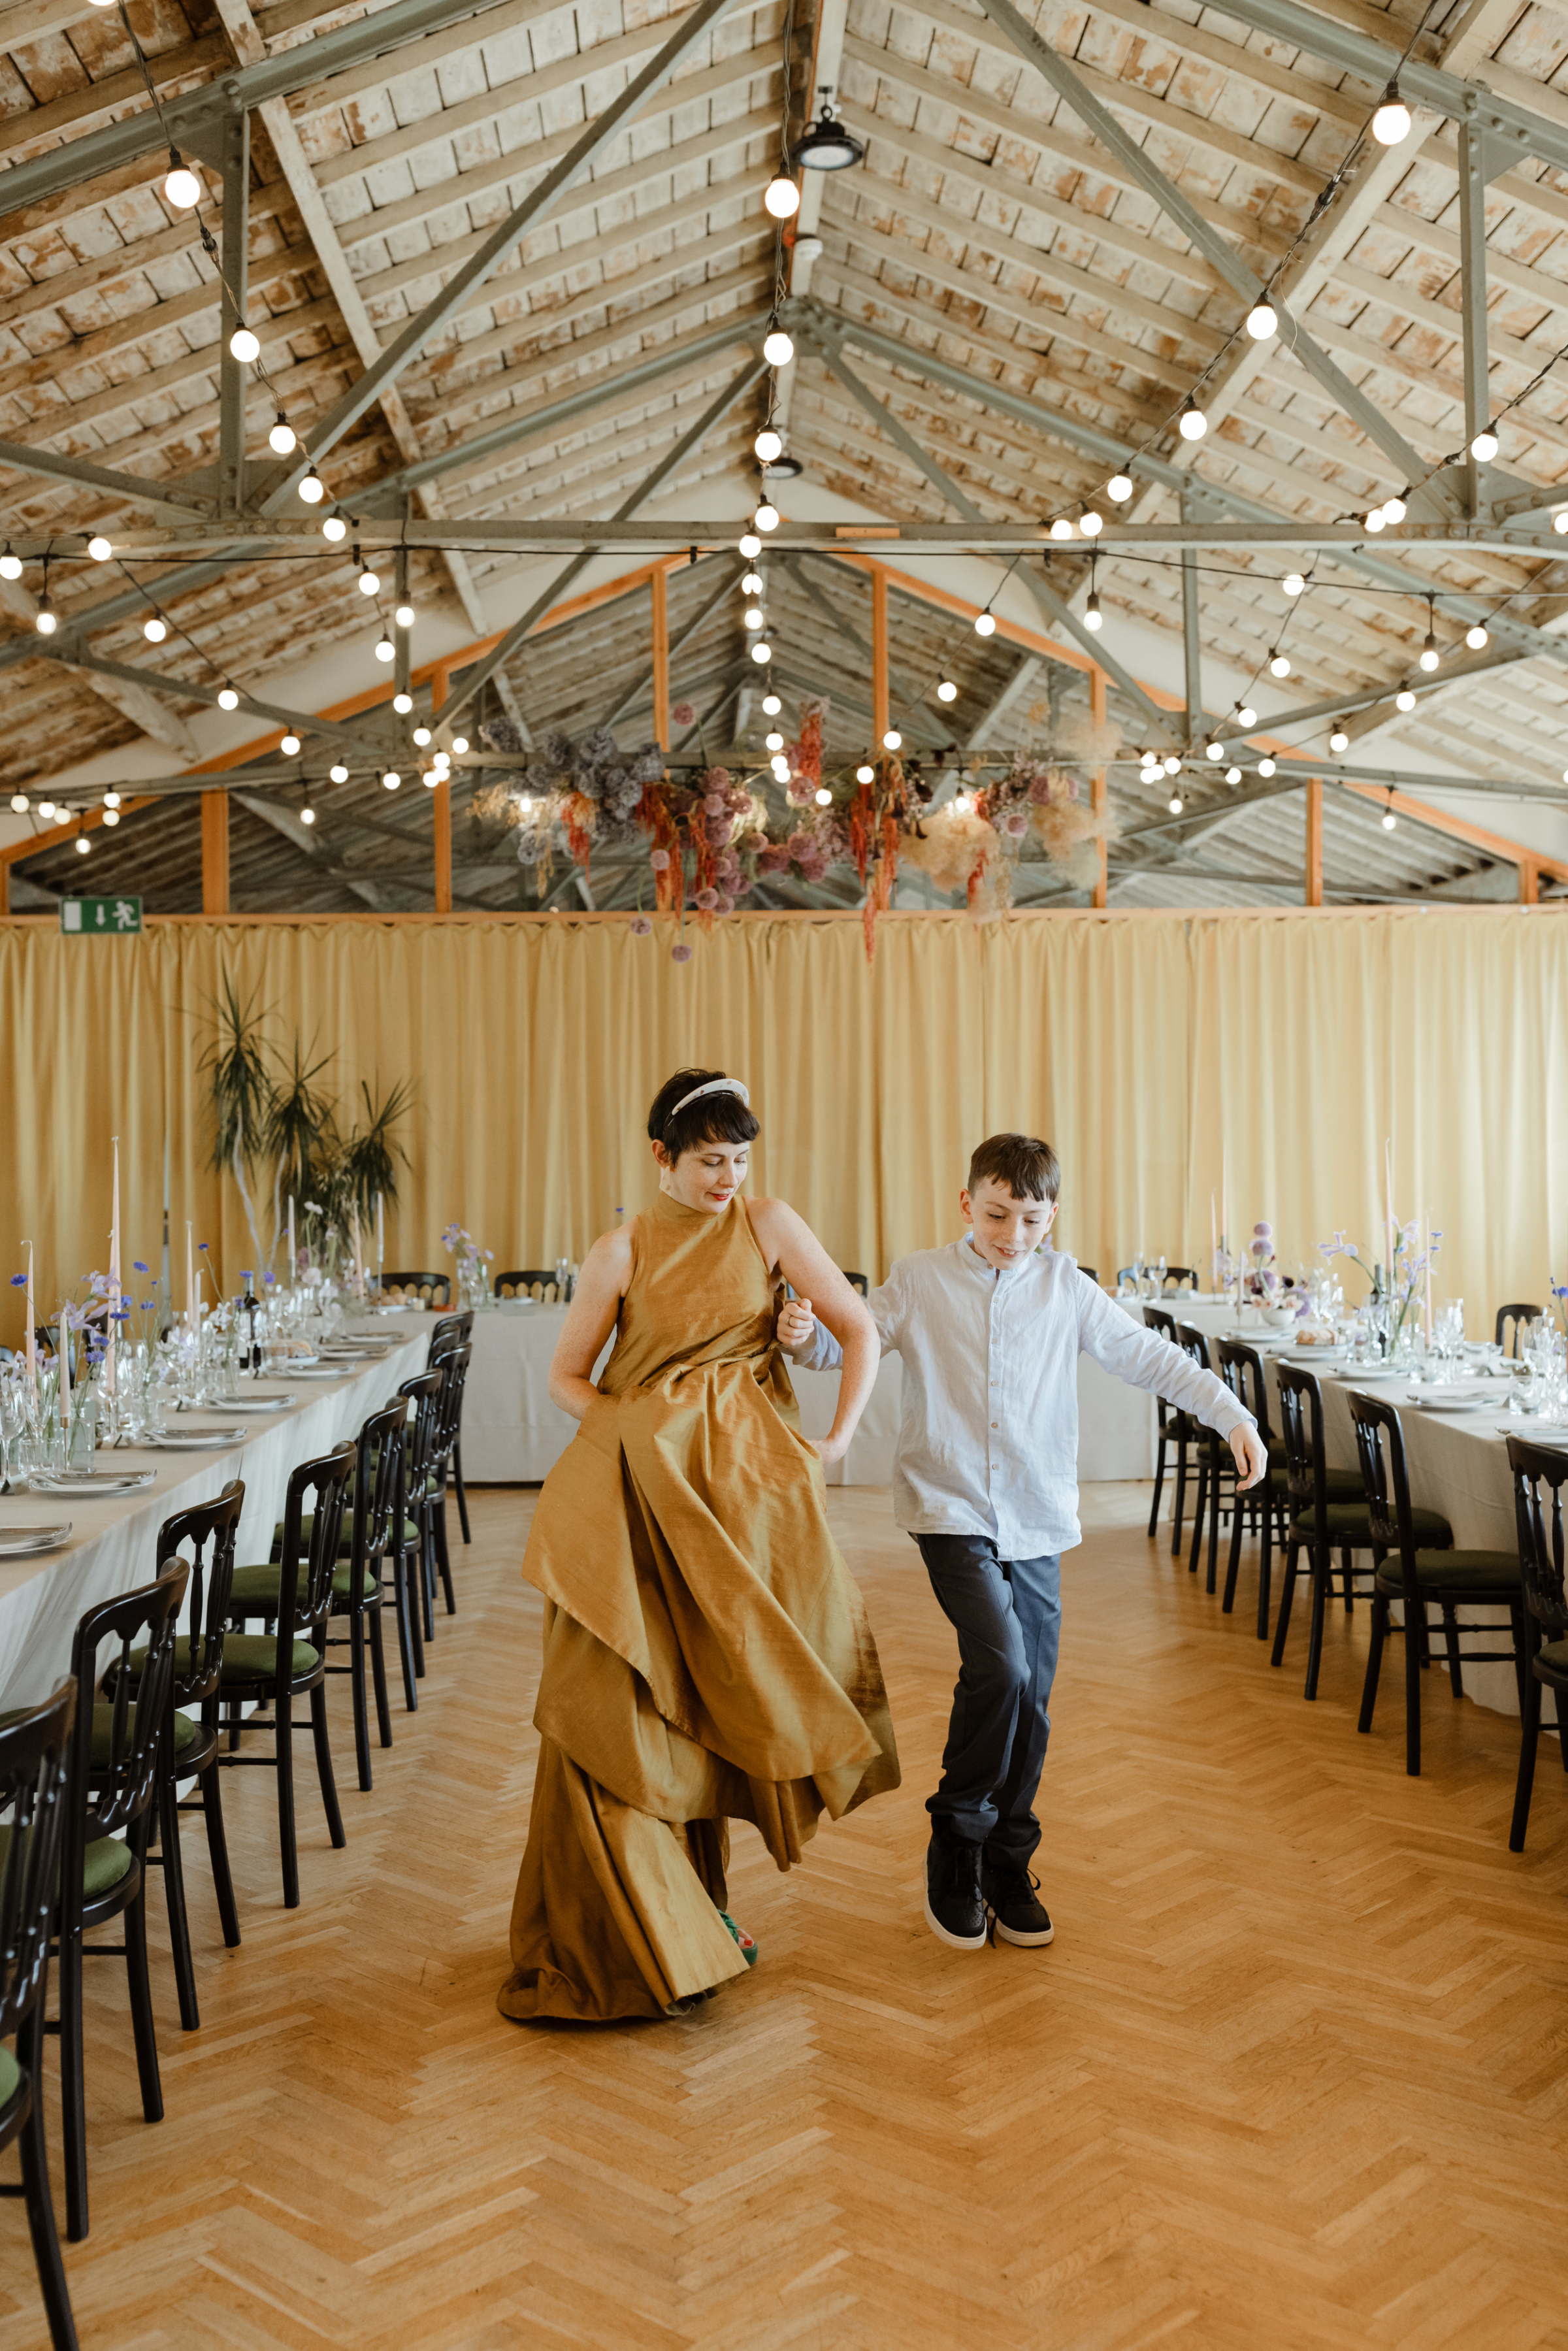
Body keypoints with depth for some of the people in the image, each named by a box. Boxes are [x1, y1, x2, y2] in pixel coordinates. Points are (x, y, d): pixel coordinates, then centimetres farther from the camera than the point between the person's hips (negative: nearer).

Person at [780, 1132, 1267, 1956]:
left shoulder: (1067, 1290, 5)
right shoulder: (920, 1281, 1)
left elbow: (1149, 1357, 8)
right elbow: (848, 1342, 2)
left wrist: (1233, 1417, 3)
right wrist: (804, 1334, -20)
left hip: (1038, 1519, 3)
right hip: (952, 1511, -3)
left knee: (1029, 1700, 7)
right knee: (999, 1663, -21)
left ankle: (1007, 1868, 25)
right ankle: (956, 1844, 0)